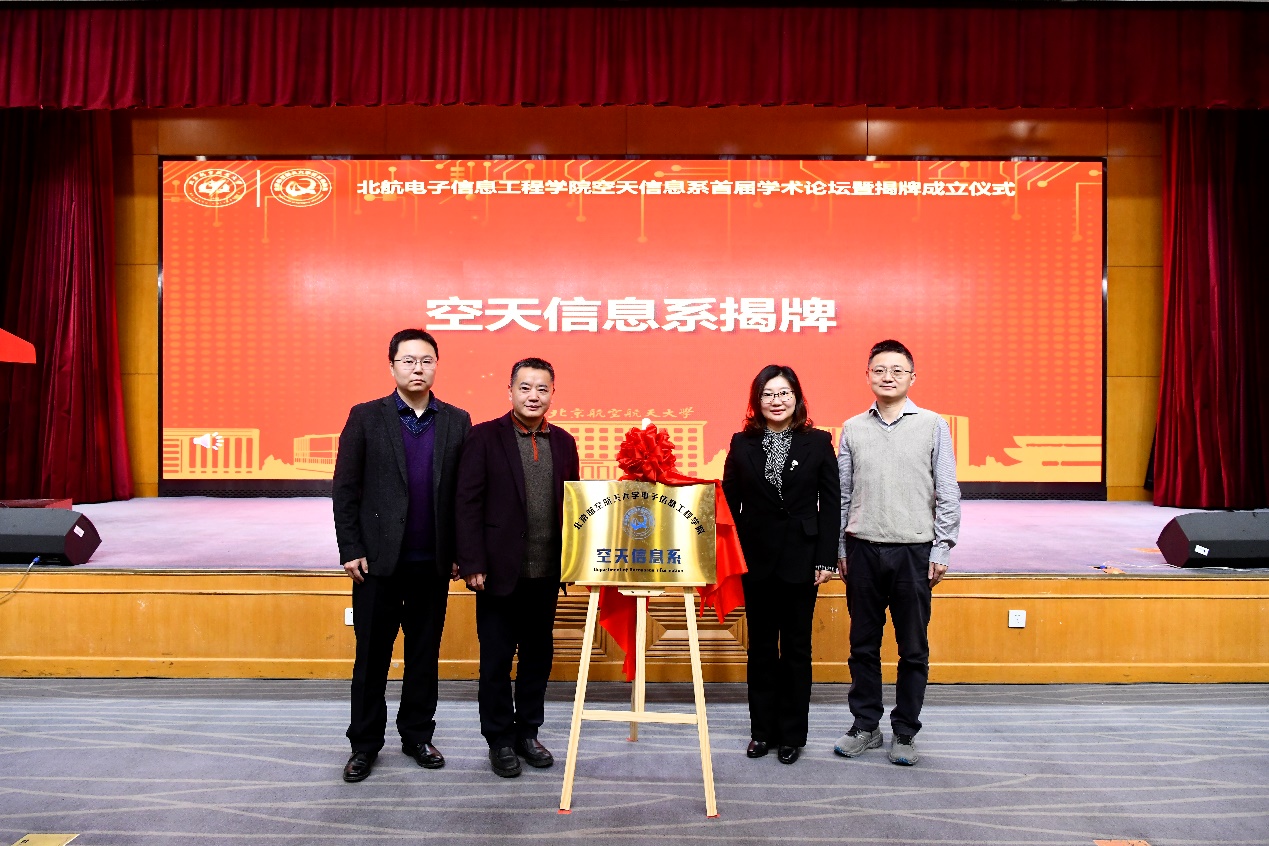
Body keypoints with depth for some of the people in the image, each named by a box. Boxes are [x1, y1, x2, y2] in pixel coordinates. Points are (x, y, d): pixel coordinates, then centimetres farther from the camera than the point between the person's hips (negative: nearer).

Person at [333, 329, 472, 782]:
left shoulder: (457, 421, 4)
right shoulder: (365, 417, -1)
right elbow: (345, 489, -1)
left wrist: (461, 552, 1)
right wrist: (351, 550, -6)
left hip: (433, 563, 2)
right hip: (379, 561, -1)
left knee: (425, 655, 12)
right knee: (371, 657, 8)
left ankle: (417, 735, 28)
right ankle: (365, 744, 24)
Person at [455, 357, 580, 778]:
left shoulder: (563, 442, 7)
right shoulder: (484, 437, -5)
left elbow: (572, 505, 9)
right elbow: (468, 504, -8)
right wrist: (472, 564, -12)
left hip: (546, 573, 4)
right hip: (500, 570, -4)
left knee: (538, 657, 14)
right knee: (496, 661, 8)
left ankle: (527, 732, 30)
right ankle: (499, 740, 24)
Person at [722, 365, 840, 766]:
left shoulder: (818, 442, -1)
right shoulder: (742, 443, 3)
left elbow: (830, 505, -2)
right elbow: (729, 502, 3)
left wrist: (826, 559, -7)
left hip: (801, 559, -1)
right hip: (756, 559, 2)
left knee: (796, 649, 9)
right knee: (761, 648, 11)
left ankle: (792, 735, 22)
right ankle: (763, 730, 25)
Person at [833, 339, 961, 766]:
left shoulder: (933, 425, 1)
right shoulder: (853, 429, 7)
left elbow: (947, 494, 1)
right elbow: (842, 494, 10)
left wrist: (941, 550, -3)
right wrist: (839, 549, 8)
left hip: (914, 551, -2)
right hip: (863, 550, 2)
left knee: (913, 649, 6)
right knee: (863, 644, 9)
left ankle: (904, 732, 20)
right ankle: (865, 725, 23)